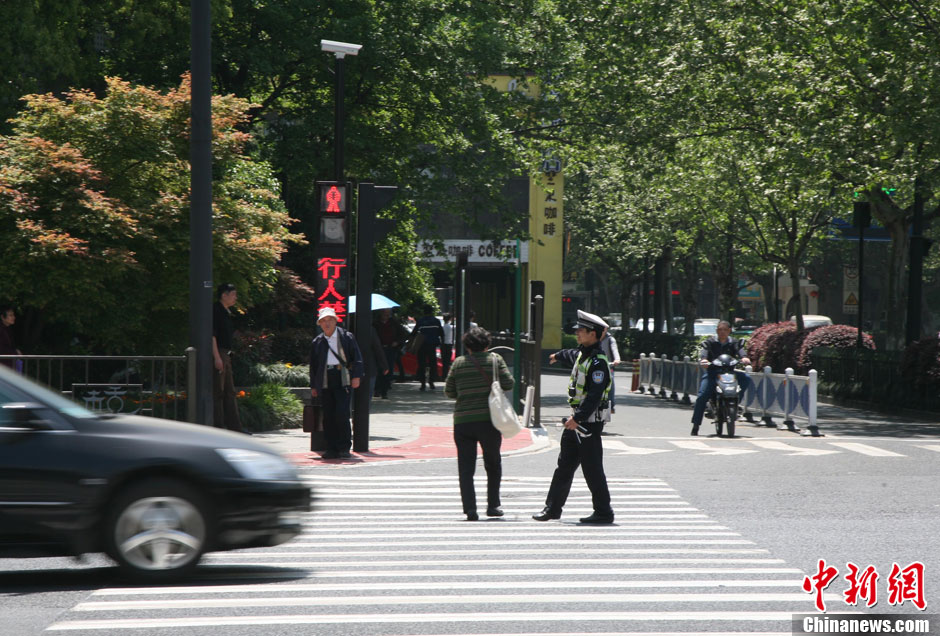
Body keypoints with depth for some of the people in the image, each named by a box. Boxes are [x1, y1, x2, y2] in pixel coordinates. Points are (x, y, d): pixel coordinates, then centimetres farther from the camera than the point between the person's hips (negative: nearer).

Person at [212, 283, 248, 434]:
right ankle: (218, 428, -6)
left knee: (229, 392, 10)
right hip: (218, 354, -10)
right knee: (217, 392, -7)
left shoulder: (226, 313, 18)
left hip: (225, 355, 10)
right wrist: (217, 357, -23)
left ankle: (234, 427, 12)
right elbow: (212, 335, -18)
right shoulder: (215, 310, -12)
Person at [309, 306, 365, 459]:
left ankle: (344, 448, -4)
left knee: (342, 414, -12)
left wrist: (356, 376, -7)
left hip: (342, 379, -3)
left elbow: (356, 357, 4)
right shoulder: (317, 342, 15)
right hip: (325, 382, 3)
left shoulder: (346, 337, 6)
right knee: (328, 416, 1)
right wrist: (313, 386, 15)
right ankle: (331, 448, 6)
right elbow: (313, 365, 19)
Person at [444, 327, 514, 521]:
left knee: (465, 468, 3)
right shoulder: (495, 360, 0)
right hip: (488, 419, -1)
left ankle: (470, 508, -7)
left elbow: (449, 392, 6)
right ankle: (493, 505, 19)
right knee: (493, 464, 17)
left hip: (462, 420, 1)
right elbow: (508, 384, -5)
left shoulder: (458, 363, 4)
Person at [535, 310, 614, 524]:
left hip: (589, 422, -10)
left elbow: (595, 395, -26)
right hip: (576, 420, 10)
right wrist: (558, 356, 58)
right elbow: (572, 355, 37)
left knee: (592, 469, -4)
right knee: (564, 465, 14)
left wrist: (578, 418, -32)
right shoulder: (582, 354, 10)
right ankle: (552, 508, 21)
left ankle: (604, 512, 4)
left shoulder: (598, 362, -20)